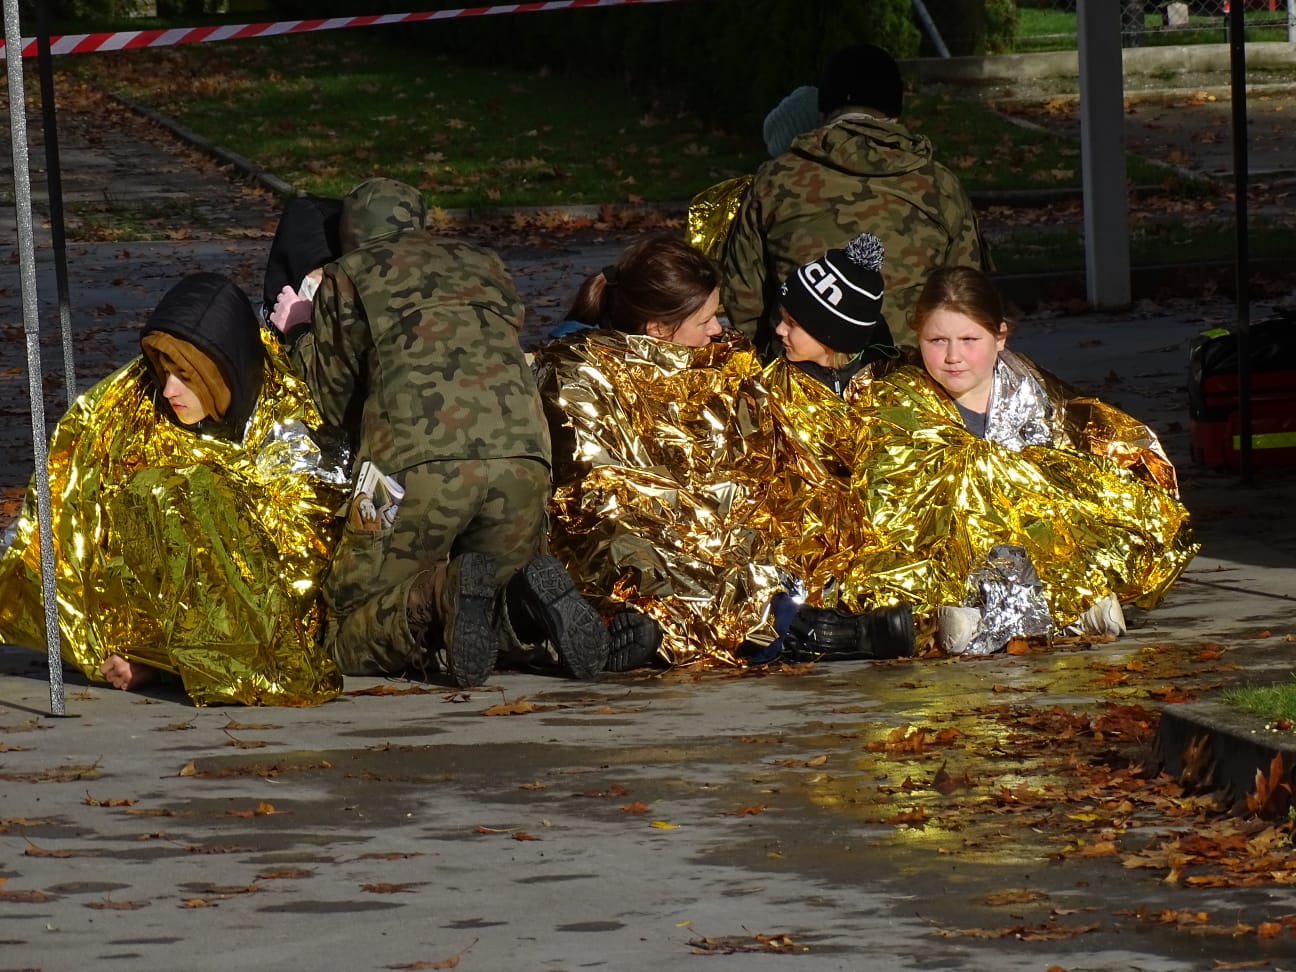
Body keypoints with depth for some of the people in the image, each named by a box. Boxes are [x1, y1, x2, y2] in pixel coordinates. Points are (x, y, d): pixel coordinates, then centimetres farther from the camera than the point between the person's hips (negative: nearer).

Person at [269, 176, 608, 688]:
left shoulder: (348, 276, 19)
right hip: (523, 454, 4)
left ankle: (439, 600, -23)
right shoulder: (486, 268, 29)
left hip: (417, 460, -3)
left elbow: (336, 402, 20)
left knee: (349, 637, 7)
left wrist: (300, 334, 39)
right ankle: (528, 600, -8)